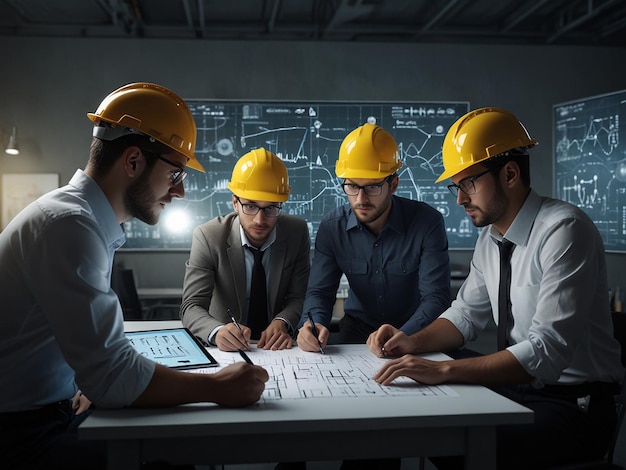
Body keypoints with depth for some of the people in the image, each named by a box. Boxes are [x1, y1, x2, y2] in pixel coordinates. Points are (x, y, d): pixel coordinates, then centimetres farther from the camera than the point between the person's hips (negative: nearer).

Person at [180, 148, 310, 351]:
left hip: (276, 348, 3)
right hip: (226, 349, -3)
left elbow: (298, 297, 0)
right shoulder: (208, 237, -11)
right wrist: (217, 332, -34)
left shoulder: (297, 232, -5)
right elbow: (192, 306, -13)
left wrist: (282, 323, -21)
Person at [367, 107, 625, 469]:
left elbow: (548, 350, -28)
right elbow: (466, 315, 15)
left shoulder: (564, 231, -21)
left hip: (573, 404, -7)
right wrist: (414, 343, -4)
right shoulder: (490, 239, 5)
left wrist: (443, 370, -32)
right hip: (516, 387, 8)